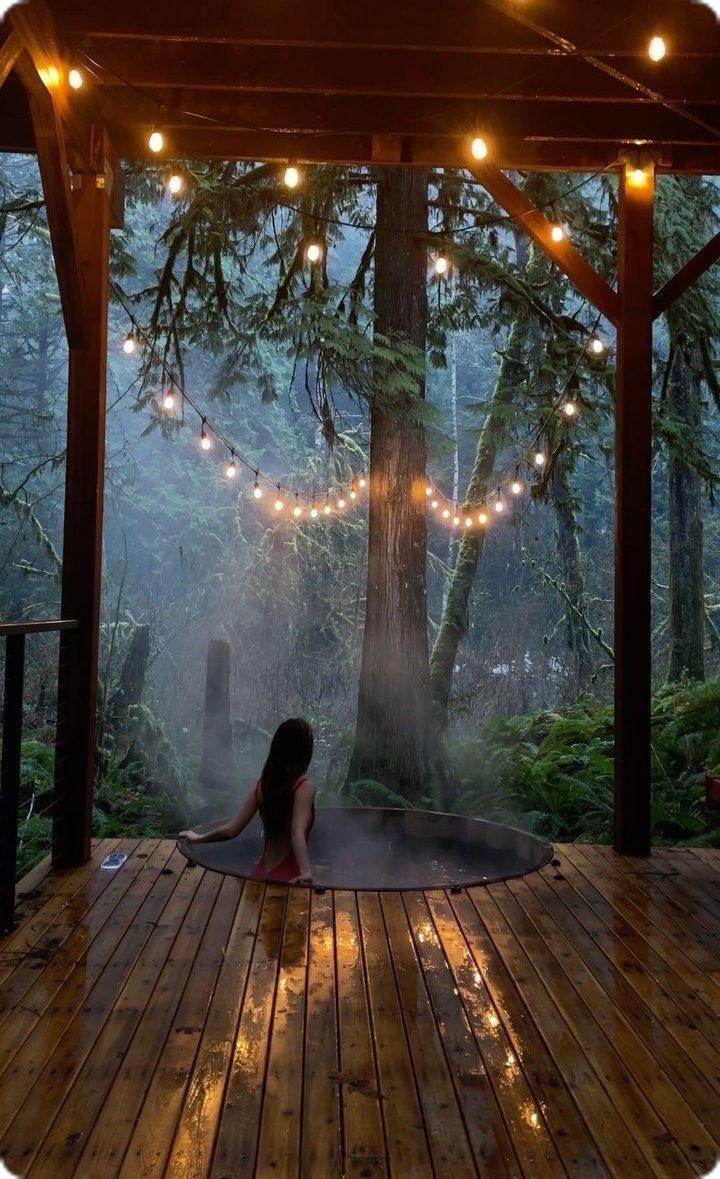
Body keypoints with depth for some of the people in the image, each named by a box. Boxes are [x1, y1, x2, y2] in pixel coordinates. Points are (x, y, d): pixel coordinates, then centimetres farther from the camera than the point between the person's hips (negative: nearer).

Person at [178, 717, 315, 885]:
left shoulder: (262, 783, 1)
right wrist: (306, 872, -41)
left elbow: (231, 830, -1)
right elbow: (297, 834, -28)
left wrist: (198, 838, 14)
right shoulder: (304, 787, -15)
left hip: (262, 872, 6)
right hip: (288, 877, -6)